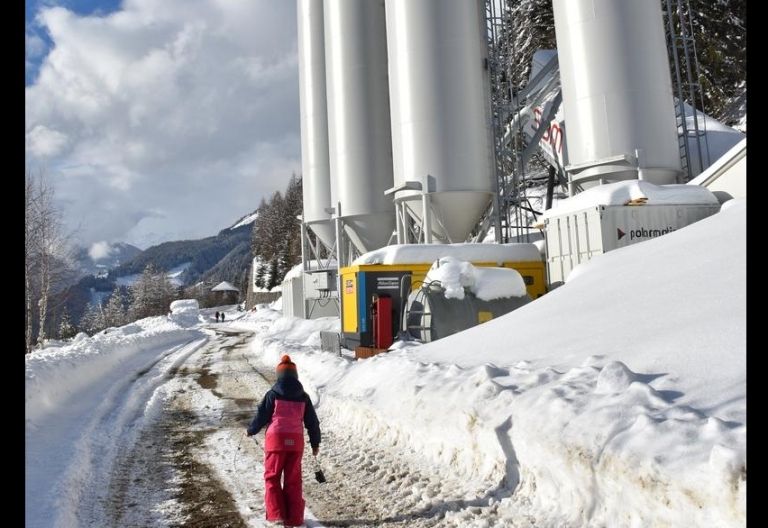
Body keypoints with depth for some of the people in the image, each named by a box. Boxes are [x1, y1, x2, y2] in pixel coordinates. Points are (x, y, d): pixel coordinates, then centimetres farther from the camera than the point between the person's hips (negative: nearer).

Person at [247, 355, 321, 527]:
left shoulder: (272, 394, -4)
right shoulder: (303, 397, 6)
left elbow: (261, 416, 0)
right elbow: (312, 422, 9)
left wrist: (250, 430, 19)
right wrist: (315, 443, 20)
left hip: (276, 439, -3)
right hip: (296, 441, 3)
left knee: (272, 477, 12)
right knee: (293, 480, 11)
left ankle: (276, 513, 6)